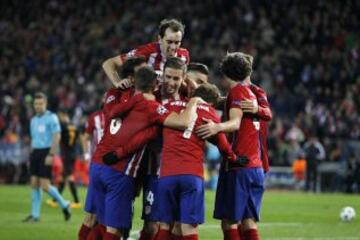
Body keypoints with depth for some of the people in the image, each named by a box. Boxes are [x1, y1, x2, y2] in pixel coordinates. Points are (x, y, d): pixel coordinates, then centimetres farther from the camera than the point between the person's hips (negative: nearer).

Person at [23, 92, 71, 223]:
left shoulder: (51, 117, -6)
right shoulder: (34, 120, 16)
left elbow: (56, 137, -12)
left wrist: (51, 155, -19)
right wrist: (32, 156, 16)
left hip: (46, 153, -7)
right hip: (35, 153, 7)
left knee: (44, 185, -11)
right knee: (34, 184, 3)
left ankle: (64, 205, 7)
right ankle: (35, 214, 6)